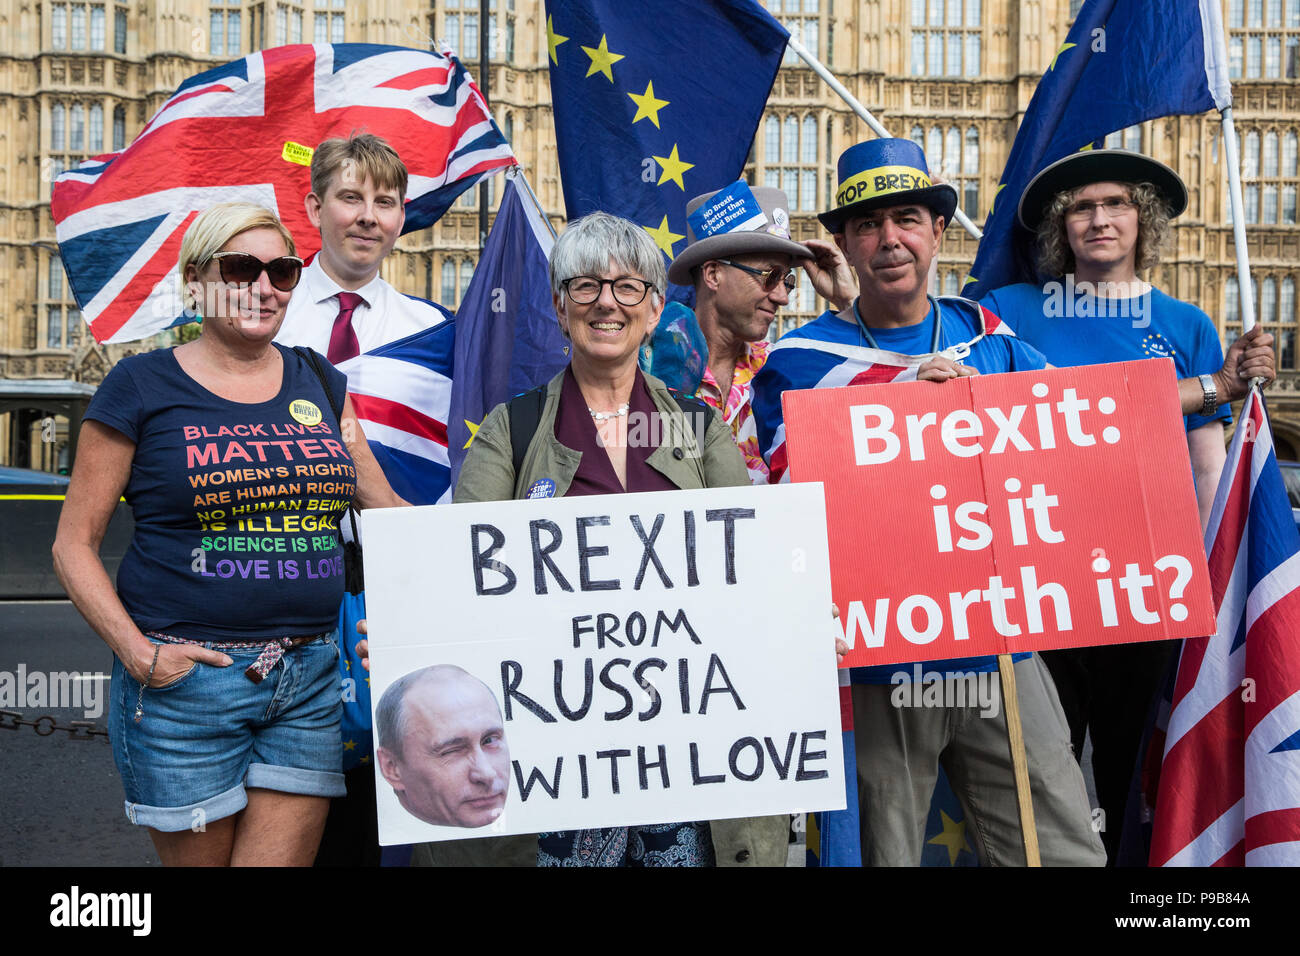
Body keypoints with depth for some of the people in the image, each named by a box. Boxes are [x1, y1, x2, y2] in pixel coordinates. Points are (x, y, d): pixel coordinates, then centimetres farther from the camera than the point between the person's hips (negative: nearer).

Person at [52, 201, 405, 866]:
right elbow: (74, 544, 0)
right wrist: (136, 652, -12)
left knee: (285, 854, 6)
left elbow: (388, 511, 16)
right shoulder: (142, 387, -1)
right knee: (198, 857, 10)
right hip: (185, 681, -3)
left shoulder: (319, 384, 11)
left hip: (312, 679, 3)